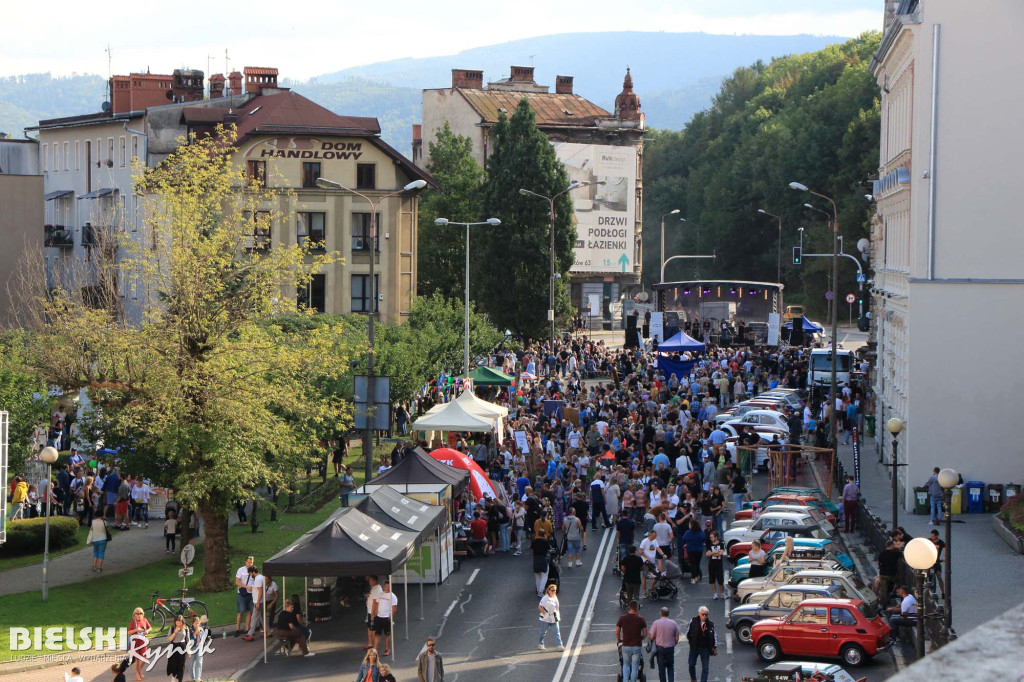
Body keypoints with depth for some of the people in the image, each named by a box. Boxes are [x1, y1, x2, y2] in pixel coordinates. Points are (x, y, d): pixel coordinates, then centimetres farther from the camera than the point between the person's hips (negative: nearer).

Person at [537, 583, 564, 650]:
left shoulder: (555, 597, 5)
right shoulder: (545, 598, -16)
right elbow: (539, 607, -18)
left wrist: (558, 616, 13)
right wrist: (545, 614, -18)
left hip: (553, 619, 5)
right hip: (546, 619, -5)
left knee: (557, 632, -4)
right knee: (543, 632, 12)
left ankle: (560, 645, -8)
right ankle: (540, 644, 30)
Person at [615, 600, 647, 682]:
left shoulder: (622, 618, -7)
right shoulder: (641, 619, -8)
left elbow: (617, 631, -3)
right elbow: (645, 633, -2)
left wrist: (619, 640, 16)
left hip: (626, 646, 1)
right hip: (637, 646, -1)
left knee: (626, 664, 18)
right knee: (635, 667, 9)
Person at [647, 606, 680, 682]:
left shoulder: (656, 623, -8)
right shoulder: (673, 623, -2)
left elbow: (651, 637, -7)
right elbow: (677, 638, 3)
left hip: (660, 648, -1)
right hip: (670, 648, 1)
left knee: (661, 668, 6)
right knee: (670, 668, 11)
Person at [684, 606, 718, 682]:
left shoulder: (710, 624, -12)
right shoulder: (693, 621, -13)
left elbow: (714, 636, 0)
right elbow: (688, 631, 5)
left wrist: (715, 648, 5)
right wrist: (689, 641, 13)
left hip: (705, 648, -1)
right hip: (694, 647, 1)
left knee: (705, 668, 1)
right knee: (691, 665, 13)